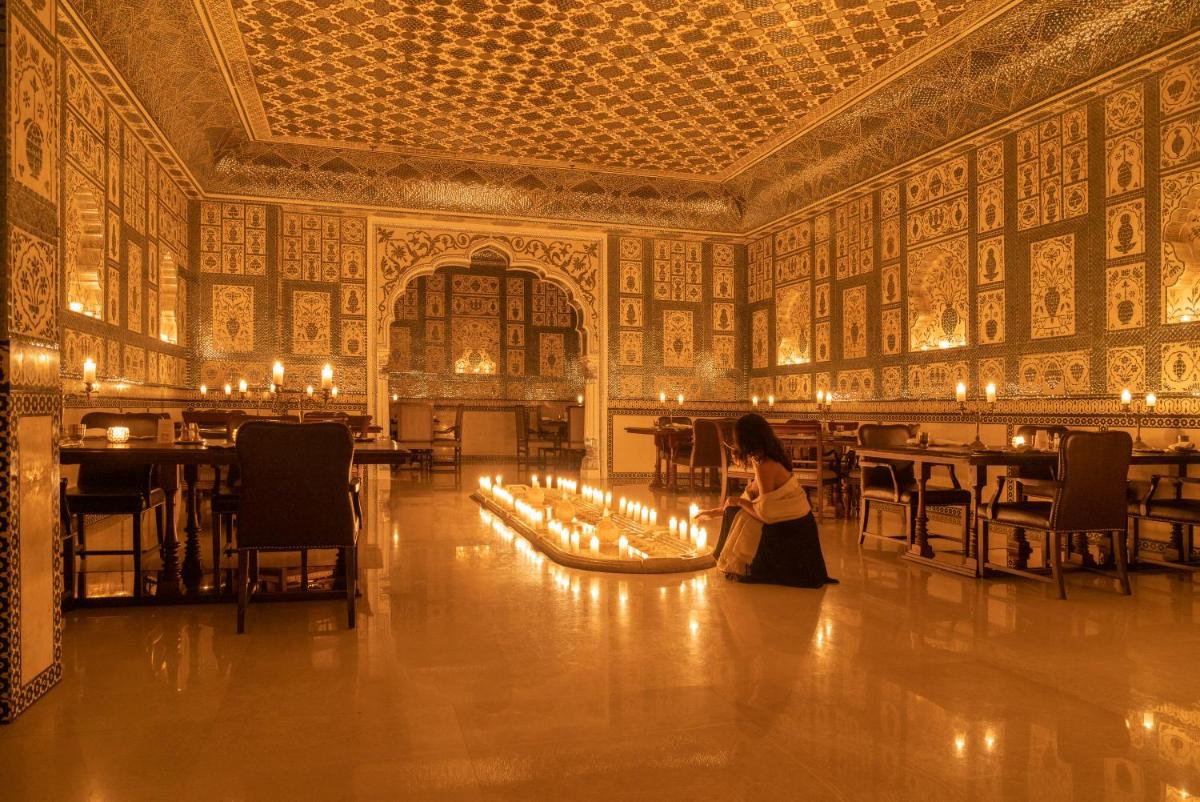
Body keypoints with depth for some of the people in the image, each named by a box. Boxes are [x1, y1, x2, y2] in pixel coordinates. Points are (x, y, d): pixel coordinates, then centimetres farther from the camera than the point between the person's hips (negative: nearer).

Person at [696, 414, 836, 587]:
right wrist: (716, 512, 23)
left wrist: (739, 502, -7)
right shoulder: (762, 461, 7)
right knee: (735, 512, 12)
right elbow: (750, 499, 18)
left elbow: (766, 514, -23)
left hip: (791, 533, -9)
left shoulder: (765, 467, -22)